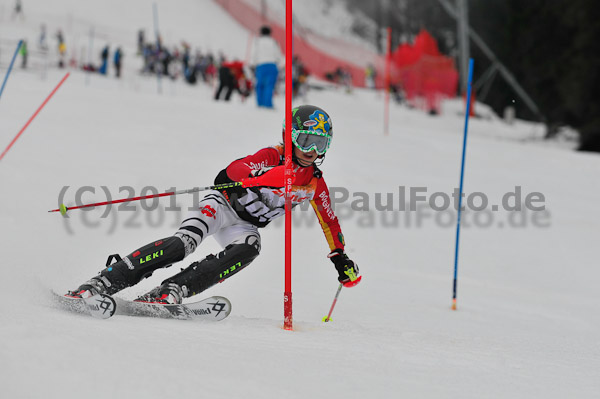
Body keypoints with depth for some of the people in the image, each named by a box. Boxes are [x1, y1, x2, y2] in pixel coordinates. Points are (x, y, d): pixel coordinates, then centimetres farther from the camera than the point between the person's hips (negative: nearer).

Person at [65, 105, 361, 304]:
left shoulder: (315, 183, 2)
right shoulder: (273, 157, -15)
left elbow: (328, 220, 20)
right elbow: (232, 171, -32)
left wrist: (340, 257, 23)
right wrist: (268, 176, -50)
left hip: (245, 225, 5)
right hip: (222, 205, -5)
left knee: (250, 248, -33)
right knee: (183, 242, -32)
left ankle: (169, 292, -43)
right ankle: (102, 283, -36)